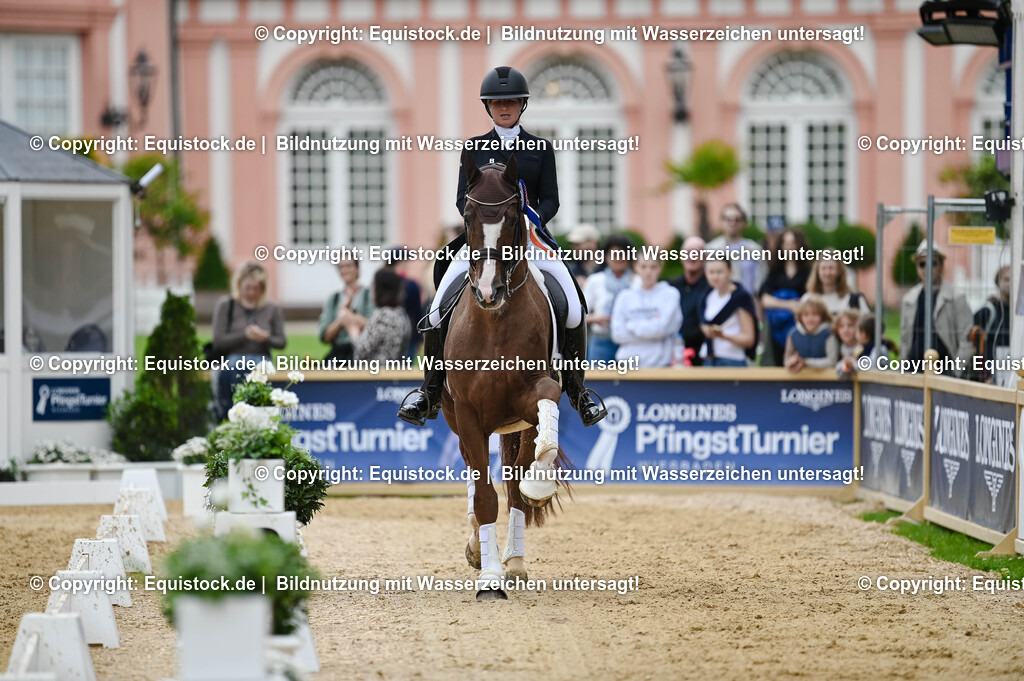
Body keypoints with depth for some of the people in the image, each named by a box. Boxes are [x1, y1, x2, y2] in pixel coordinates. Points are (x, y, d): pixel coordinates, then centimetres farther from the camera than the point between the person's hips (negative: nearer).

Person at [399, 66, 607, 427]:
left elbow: (551, 199, 7)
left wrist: (535, 216, -14)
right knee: (439, 309, -17)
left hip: (531, 235, 0)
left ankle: (577, 389, 1)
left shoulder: (541, 149, 11)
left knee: (573, 307, -18)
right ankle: (431, 391, -1)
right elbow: (462, 198, 6)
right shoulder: (474, 148, 12)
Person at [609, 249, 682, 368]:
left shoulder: (670, 294, 2)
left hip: (660, 362, -2)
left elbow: (662, 328, -9)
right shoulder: (625, 297, 9)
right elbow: (617, 333, 0)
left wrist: (632, 326, 0)